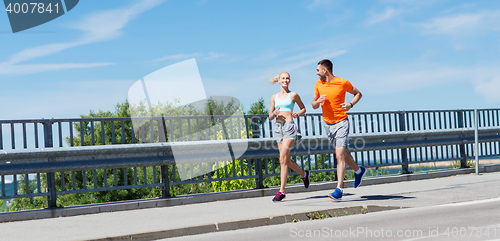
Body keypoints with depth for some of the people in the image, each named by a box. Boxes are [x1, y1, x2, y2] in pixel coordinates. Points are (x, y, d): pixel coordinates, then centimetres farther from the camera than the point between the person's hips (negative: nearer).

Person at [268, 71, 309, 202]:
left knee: (283, 158, -16)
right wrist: (274, 114, -6)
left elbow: (303, 109, 16)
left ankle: (281, 191, -14)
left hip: (289, 126, -5)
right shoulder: (274, 97, 14)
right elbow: (270, 117, 16)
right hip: (278, 127, 5)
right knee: (287, 161, 10)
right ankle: (304, 174, 38)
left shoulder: (293, 95, 4)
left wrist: (297, 114, -5)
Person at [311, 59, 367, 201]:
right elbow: (314, 105, 10)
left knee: (339, 155, -14)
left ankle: (339, 189, -15)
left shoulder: (343, 83, -9)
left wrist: (351, 104, -11)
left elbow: (358, 93, 7)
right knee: (341, 153, 17)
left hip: (341, 123, -6)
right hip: (327, 124, 6)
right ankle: (358, 171, 42)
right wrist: (318, 101, -12)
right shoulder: (318, 84, 4)